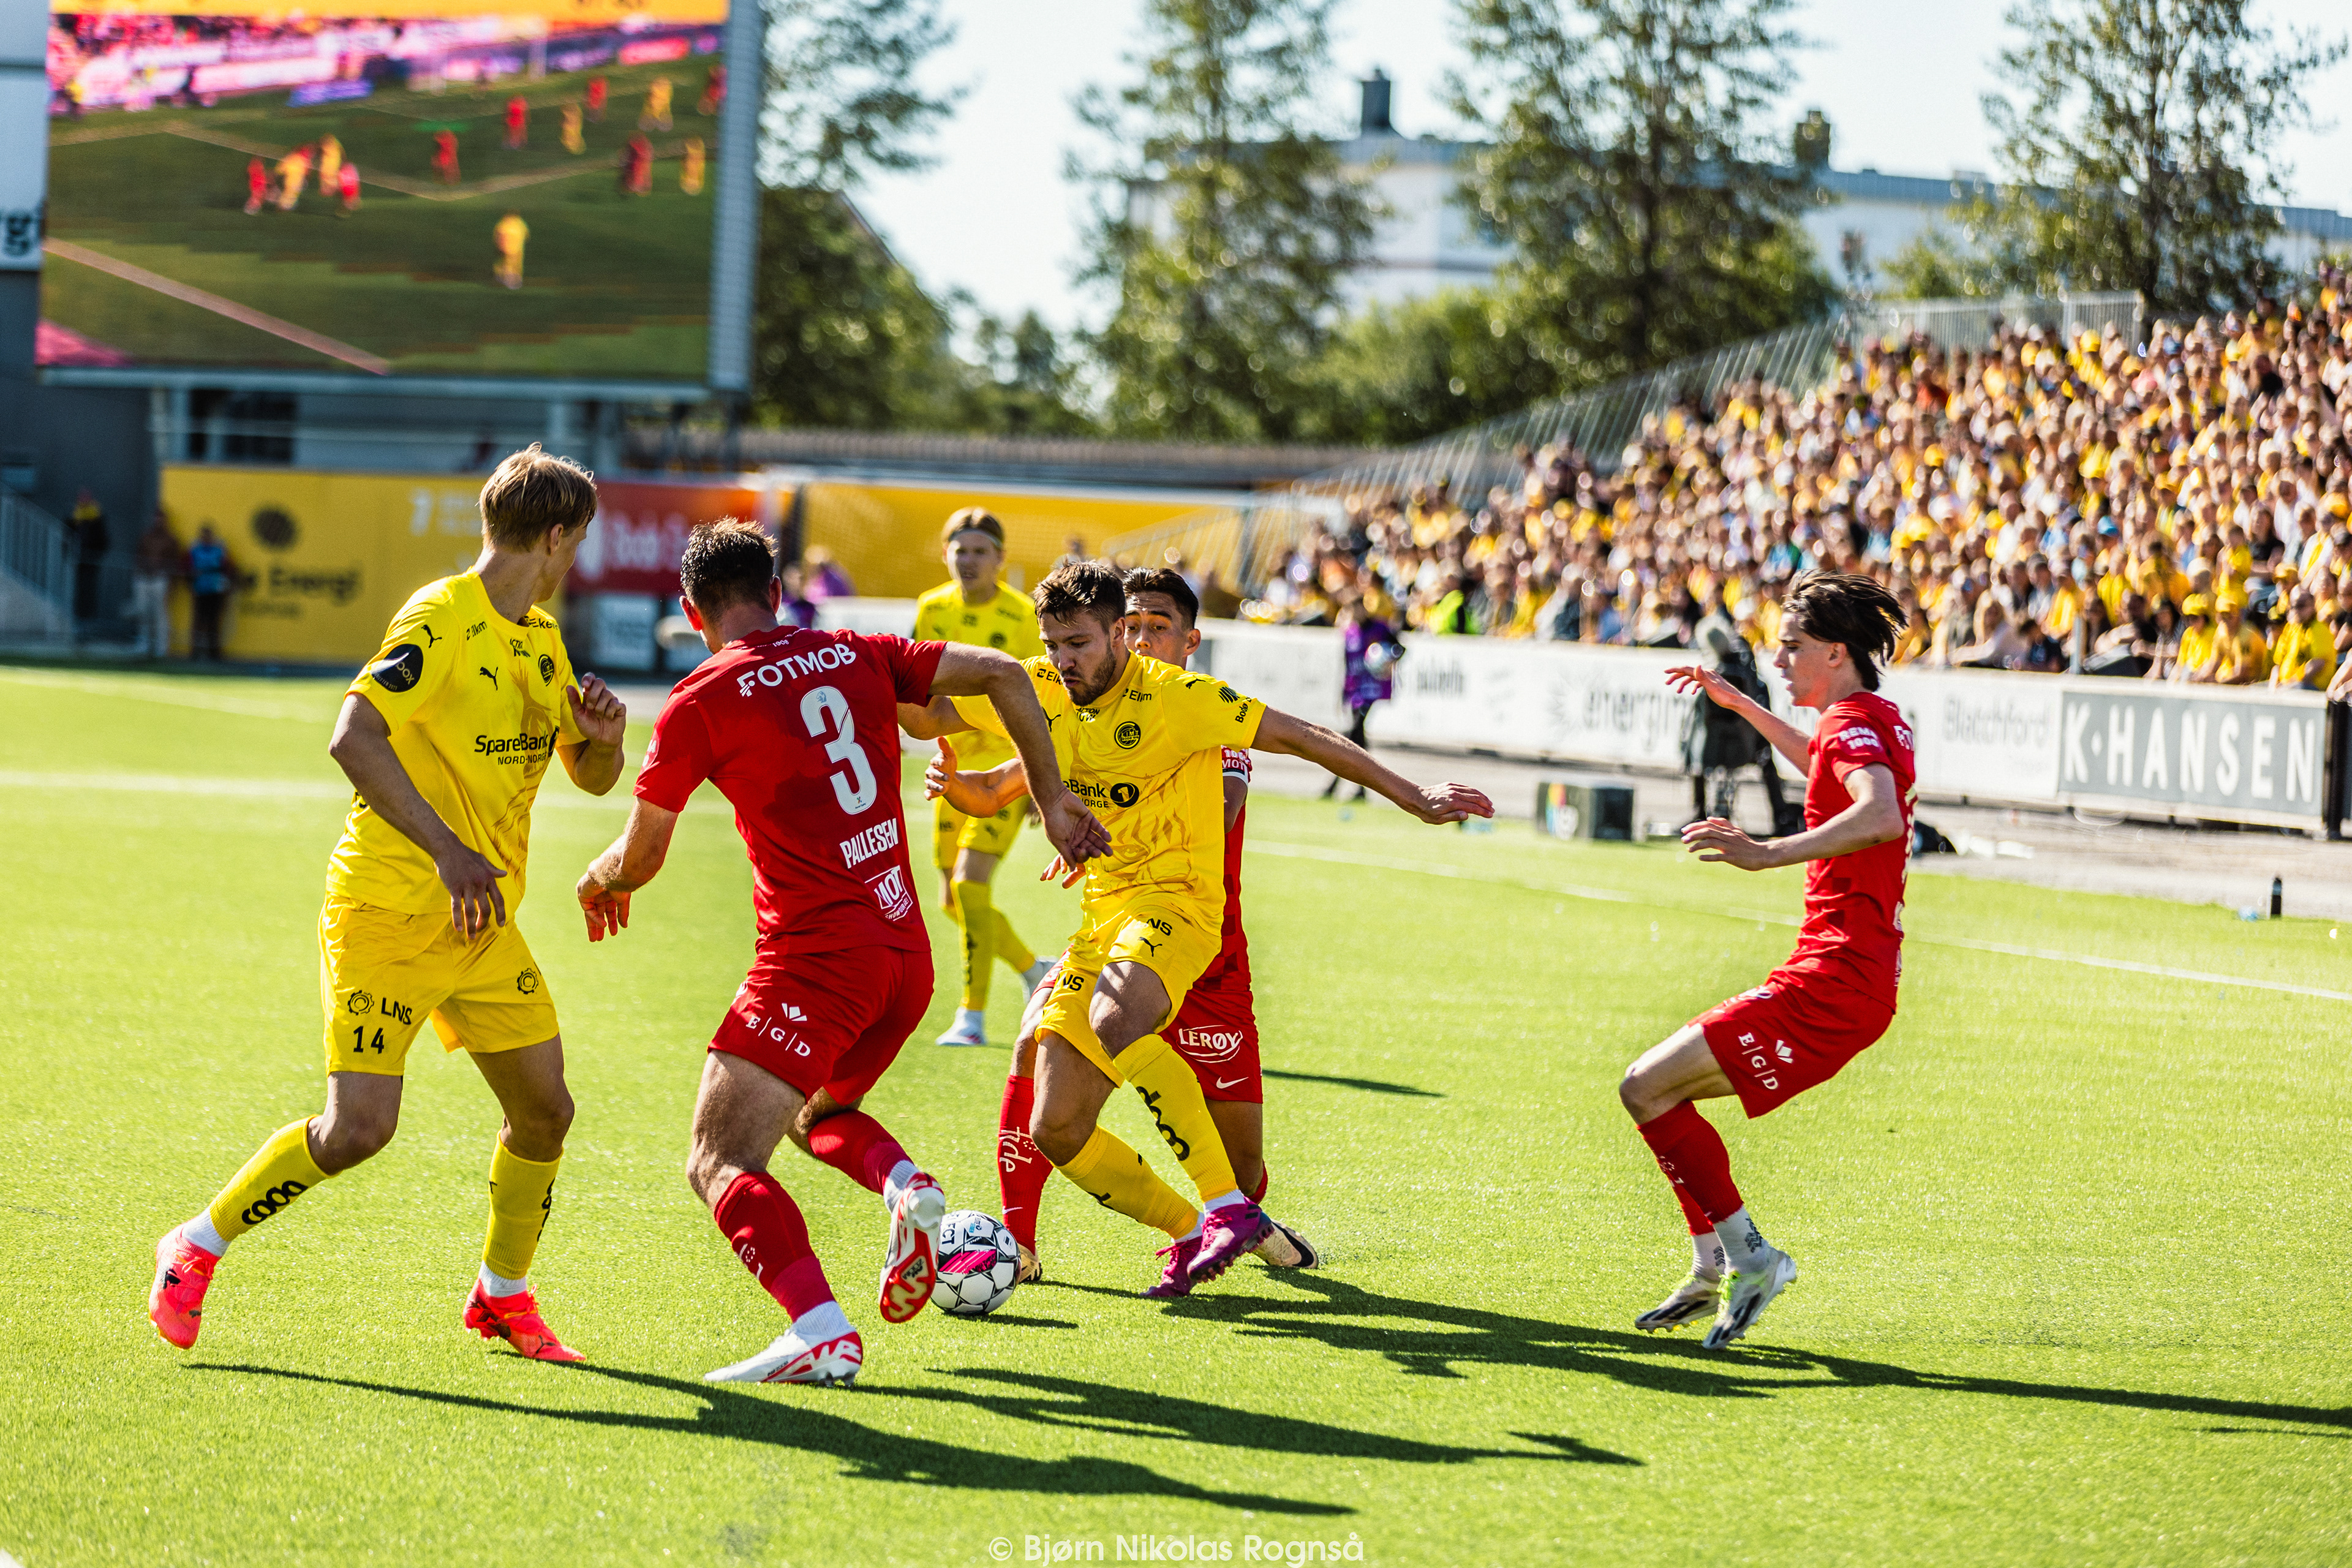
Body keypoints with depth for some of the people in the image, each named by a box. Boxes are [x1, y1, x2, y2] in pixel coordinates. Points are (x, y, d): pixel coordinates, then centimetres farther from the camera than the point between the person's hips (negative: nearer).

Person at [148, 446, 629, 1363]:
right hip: (386, 910, -8)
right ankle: (196, 1249, 4)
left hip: (484, 918, 8)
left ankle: (502, 1297, 27)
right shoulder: (442, 621, -15)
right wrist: (447, 849, -33)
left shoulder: (540, 639, 12)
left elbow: (592, 776, 18)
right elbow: (352, 738, -27)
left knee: (545, 1111, 5)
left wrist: (602, 734, -6)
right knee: (359, 1126, -16)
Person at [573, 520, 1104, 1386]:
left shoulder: (699, 703, -3)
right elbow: (1004, 676, 9)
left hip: (817, 953, -7)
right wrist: (1054, 801, 16)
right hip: (906, 950, 7)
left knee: (721, 1163, -5)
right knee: (817, 1113, 30)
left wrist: (599, 881, 26)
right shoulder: (858, 656, 11)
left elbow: (639, 858, 3)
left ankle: (822, 1332, -27)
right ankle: (906, 1187, -3)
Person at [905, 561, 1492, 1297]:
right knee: (1056, 1132, -2)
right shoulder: (1042, 691, 5)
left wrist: (1411, 797, -10)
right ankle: (1193, 1235, 16)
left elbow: (1300, 736, -9)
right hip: (1101, 912, 7)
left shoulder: (1173, 697, -12)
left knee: (1115, 1019, -39)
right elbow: (927, 718, 15)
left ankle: (1230, 1207, -35)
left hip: (1175, 903, -7)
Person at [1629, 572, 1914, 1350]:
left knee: (1647, 1087, -14)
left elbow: (1881, 816, -36)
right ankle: (1712, 1272, 17)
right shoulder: (1877, 721, 17)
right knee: (1660, 1083, 18)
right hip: (1851, 973, 10)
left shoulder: (1854, 722, -13)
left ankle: (1747, 1254, -10)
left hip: (1833, 980, -10)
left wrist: (1769, 853, -44)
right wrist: (1740, 704, 43)